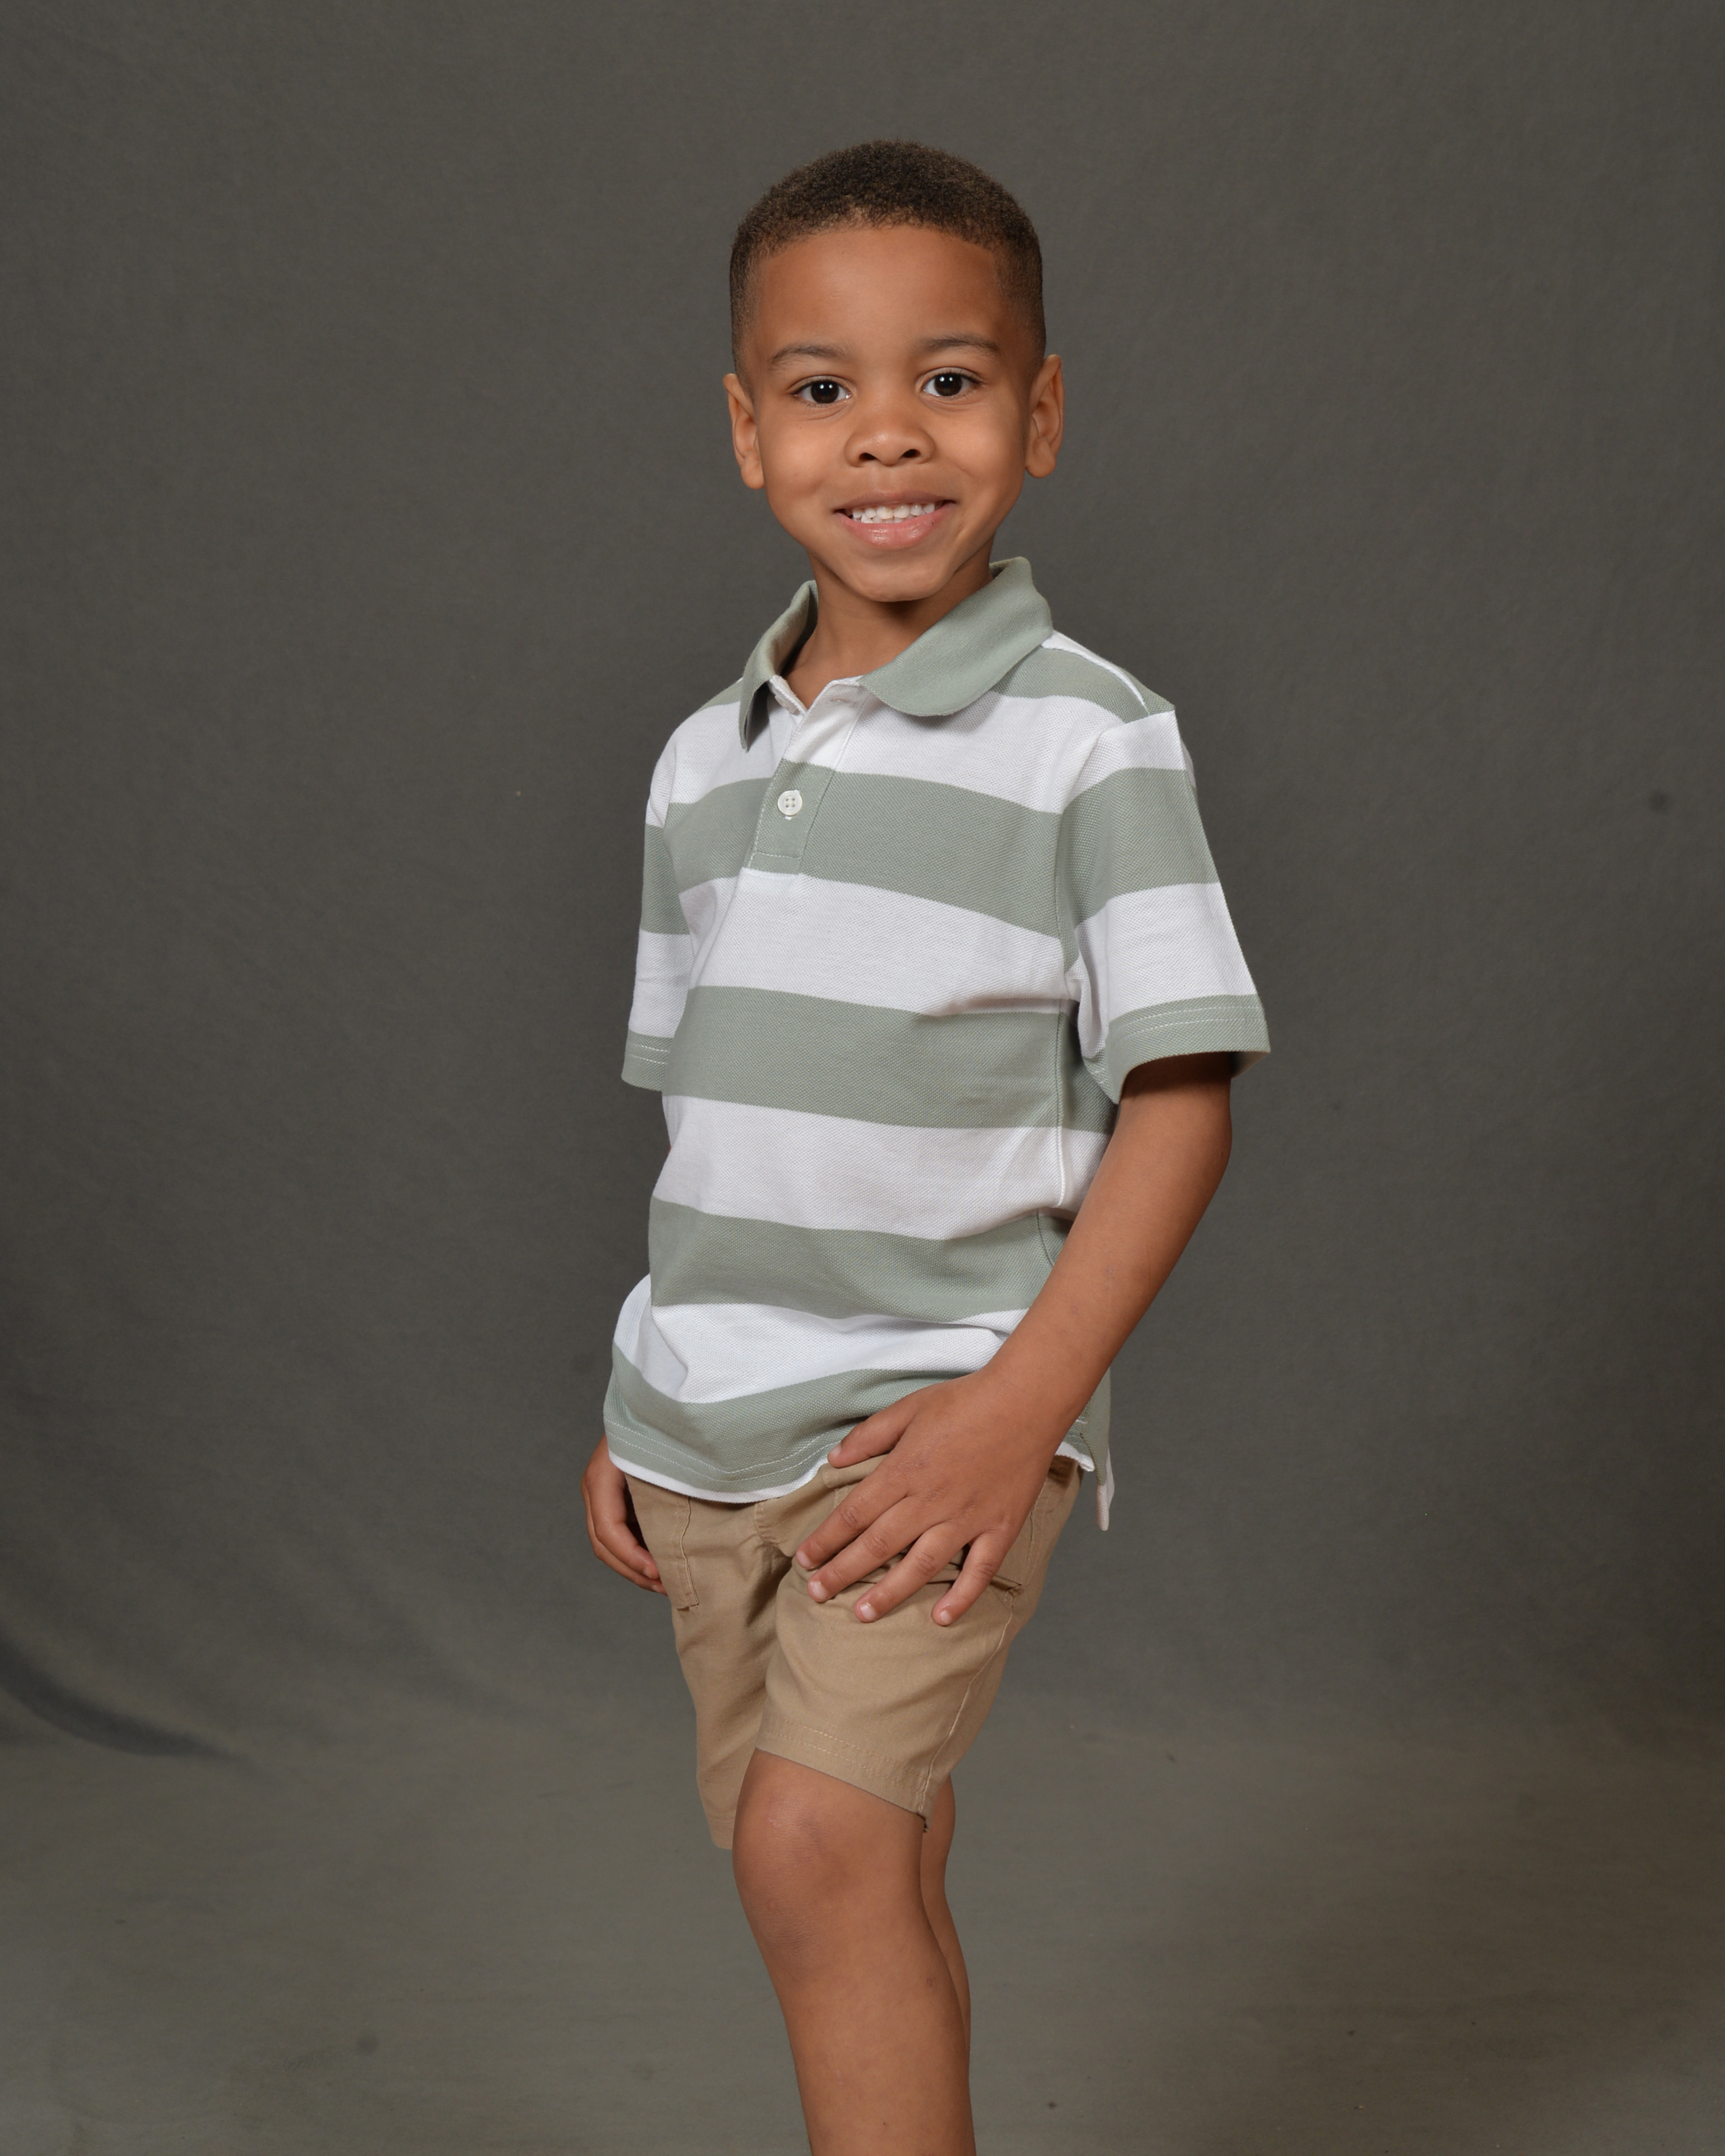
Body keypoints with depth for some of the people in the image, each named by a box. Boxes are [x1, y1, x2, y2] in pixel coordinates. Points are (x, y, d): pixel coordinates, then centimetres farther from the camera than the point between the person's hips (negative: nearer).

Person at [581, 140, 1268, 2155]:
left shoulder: (1088, 736, -8)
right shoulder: (703, 761, 8)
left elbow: (1177, 1102, -10)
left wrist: (1018, 1404, -17)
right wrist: (633, 1409, 13)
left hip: (942, 1406, -5)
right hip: (709, 1425, 5)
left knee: (821, 1837, -18)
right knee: (866, 1887, 14)